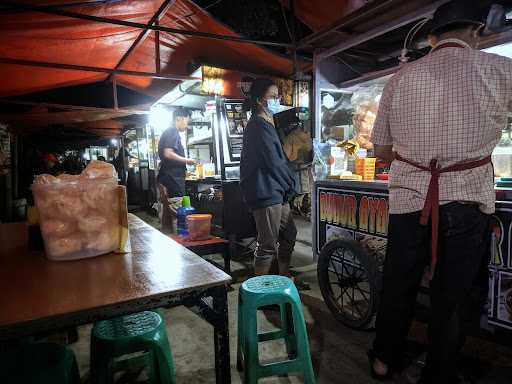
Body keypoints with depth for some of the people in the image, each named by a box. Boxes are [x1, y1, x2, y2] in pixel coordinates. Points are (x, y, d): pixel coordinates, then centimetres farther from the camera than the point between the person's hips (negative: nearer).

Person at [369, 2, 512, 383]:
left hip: (408, 198, 3)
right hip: (466, 200, -2)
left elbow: (381, 149, 10)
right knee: (453, 295, 11)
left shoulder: (401, 77, 6)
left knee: (398, 285, 15)